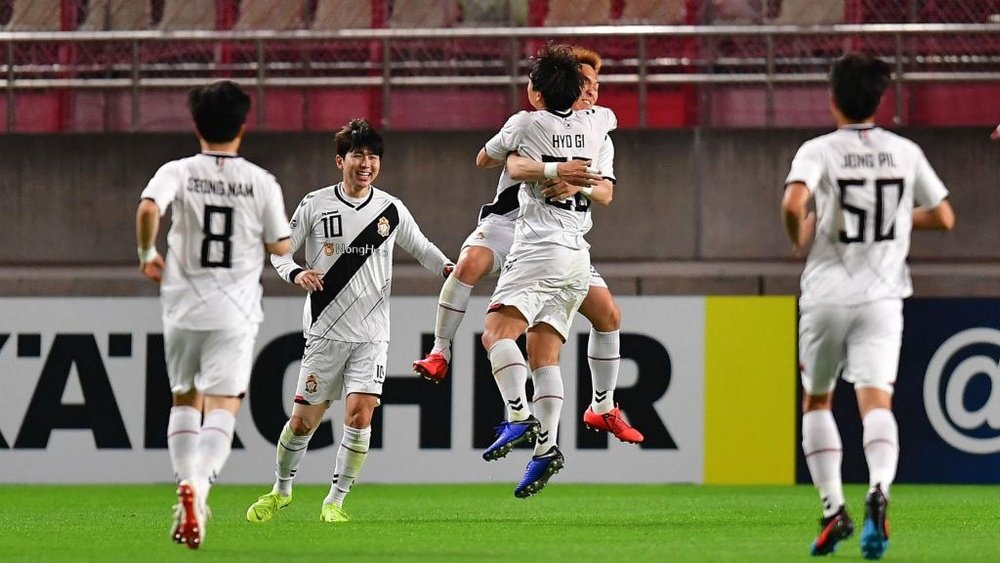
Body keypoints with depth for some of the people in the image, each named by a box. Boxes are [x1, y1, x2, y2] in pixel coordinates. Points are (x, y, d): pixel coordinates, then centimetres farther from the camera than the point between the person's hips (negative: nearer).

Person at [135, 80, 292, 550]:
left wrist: (147, 255, -4)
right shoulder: (261, 182, -1)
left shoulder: (178, 173, -2)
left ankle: (186, 480, 8)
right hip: (235, 310, -1)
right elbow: (281, 246, 5)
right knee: (223, 405, -5)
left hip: (183, 305, 1)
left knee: (185, 400, 19)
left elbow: (148, 209, -21)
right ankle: (200, 484, -27)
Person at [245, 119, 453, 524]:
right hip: (325, 331, -1)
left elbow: (420, 248, 16)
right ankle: (281, 488, 28)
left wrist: (448, 268, -3)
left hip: (371, 334, 1)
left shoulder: (391, 210, 3)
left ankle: (335, 501, -2)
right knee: (304, 419, 3)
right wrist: (295, 274, -17)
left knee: (360, 414, -14)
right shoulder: (315, 206, -1)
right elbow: (279, 251, 5)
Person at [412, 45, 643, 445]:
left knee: (608, 314, -2)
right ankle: (440, 354, -21)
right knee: (470, 262, -35)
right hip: (509, 221, -4)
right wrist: (556, 170, -43)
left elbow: (604, 191, -12)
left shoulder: (599, 139, 6)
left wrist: (576, 185, -34)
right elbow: (515, 163, -27)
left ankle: (602, 408, 14)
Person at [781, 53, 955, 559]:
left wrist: (799, 239, -3)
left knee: (816, 401, 17)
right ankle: (878, 488, -36)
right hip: (882, 296, 1)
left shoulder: (819, 151, -4)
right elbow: (943, 217, 13)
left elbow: (793, 203, -23)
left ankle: (833, 508, 8)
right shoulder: (905, 152, 6)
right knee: (876, 401, -8)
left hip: (826, 295, -1)